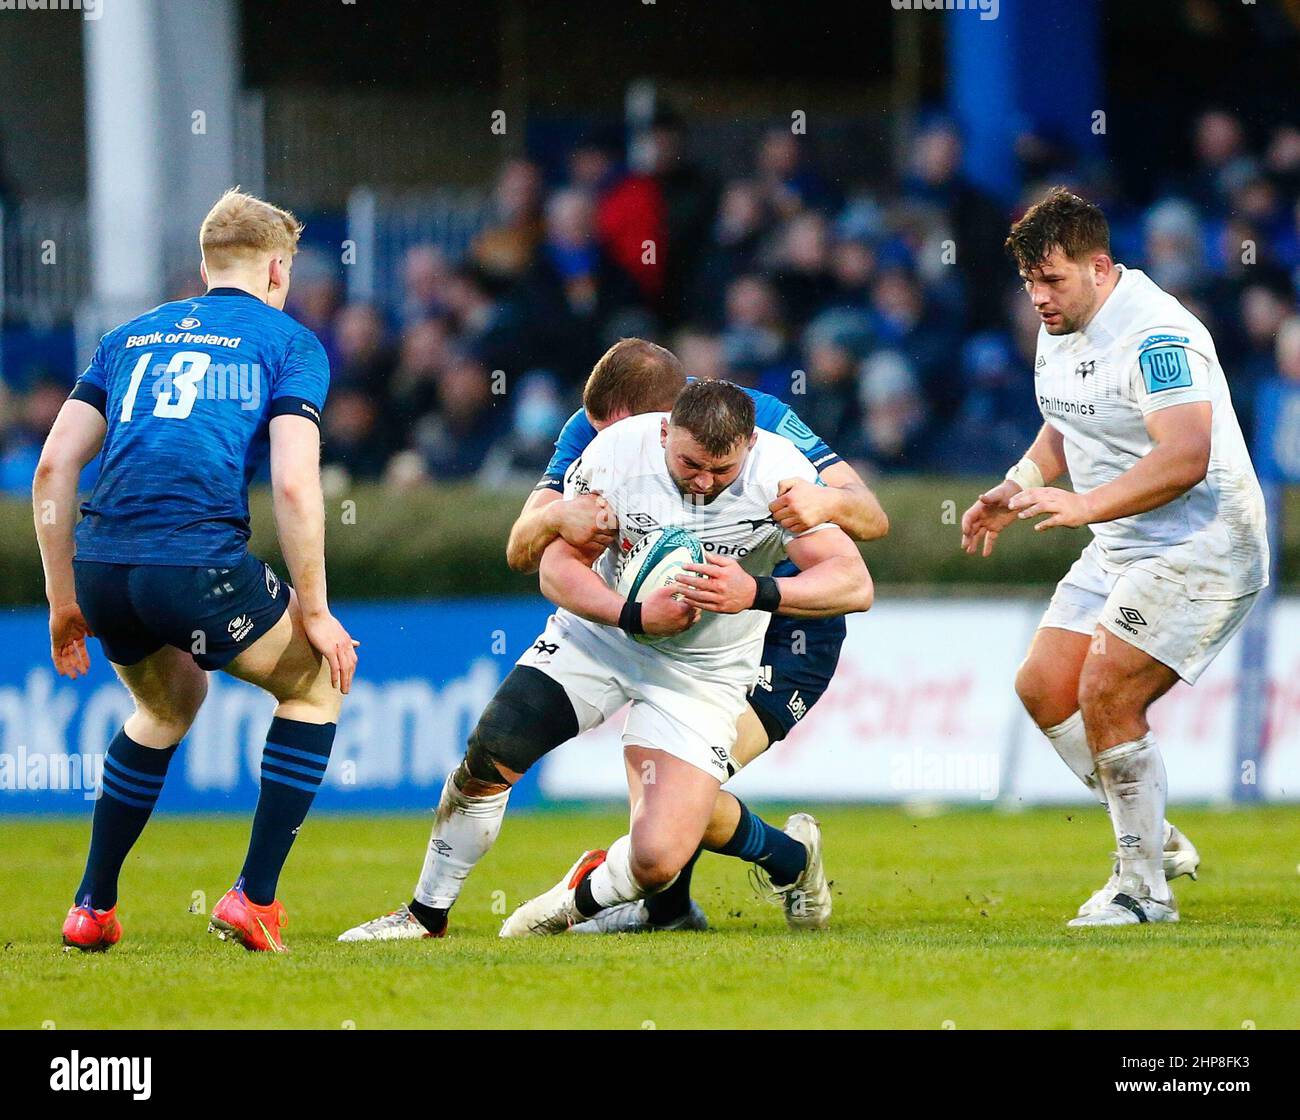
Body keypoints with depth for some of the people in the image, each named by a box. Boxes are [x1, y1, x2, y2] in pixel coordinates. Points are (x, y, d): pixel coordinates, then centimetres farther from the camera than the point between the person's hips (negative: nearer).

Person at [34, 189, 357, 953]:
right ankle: (255, 898, 10)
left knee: (169, 706, 33)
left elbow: (54, 466, 17)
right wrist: (314, 611, 4)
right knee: (316, 687, 19)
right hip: (199, 564, -5)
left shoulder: (130, 337, 24)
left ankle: (92, 907, 30)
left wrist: (64, 597, 23)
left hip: (101, 566, 5)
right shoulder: (287, 342, 10)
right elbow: (294, 483, -3)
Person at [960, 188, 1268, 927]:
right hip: (1122, 551, 10)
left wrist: (1084, 506, -42)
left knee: (1106, 695, -18)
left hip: (1201, 547, -10)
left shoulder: (1158, 336, -24)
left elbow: (1185, 456, -35)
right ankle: (1155, 840, 17)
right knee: (1043, 688, 5)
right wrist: (1015, 491, 8)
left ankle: (1144, 889, -6)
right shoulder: (1059, 332, 7)